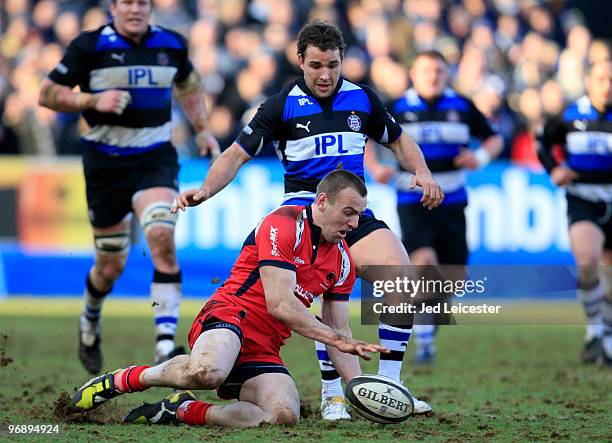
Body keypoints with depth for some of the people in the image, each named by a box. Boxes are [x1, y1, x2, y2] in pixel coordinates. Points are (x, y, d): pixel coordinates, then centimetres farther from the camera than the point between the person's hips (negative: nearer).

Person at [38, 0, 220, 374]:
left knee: (161, 235, -25)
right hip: (106, 162, -1)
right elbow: (48, 94, -5)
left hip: (156, 159, 1)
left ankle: (166, 343, -29)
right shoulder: (90, 46, -7)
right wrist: (93, 100, -19)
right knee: (111, 266, 6)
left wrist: (202, 130, 19)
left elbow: (188, 83, 25)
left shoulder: (171, 44, 4)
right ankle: (90, 322, 41)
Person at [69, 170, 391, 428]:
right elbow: (279, 304, -17)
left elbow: (339, 330, 18)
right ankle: (124, 379, -13)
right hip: (229, 316, -7)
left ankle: (180, 410, -8)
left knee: (285, 415, -25)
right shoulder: (284, 224, -9)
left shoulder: (342, 259, 15)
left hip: (263, 353, 7)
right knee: (206, 372, -43)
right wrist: (335, 338, -17)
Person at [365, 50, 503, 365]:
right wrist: (375, 168, -9)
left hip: (451, 201, 3)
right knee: (424, 260, -23)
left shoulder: (462, 107, 5)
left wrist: (482, 156, -9)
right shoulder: (397, 108, 0)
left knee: (452, 274, 2)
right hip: (412, 200, -3)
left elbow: (494, 138, 13)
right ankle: (423, 340, -13)